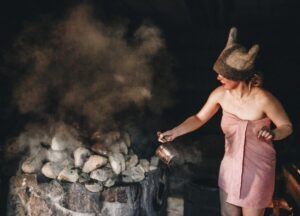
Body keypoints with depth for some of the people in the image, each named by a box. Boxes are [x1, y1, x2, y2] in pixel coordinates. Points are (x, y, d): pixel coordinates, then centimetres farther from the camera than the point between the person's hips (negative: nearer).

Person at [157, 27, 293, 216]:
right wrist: (173, 133, -12)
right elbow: (199, 118, 1)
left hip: (258, 168, -4)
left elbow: (287, 126, -11)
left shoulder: (263, 99, -25)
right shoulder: (221, 94, -12)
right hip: (231, 166, 4)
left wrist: (272, 134, -32)